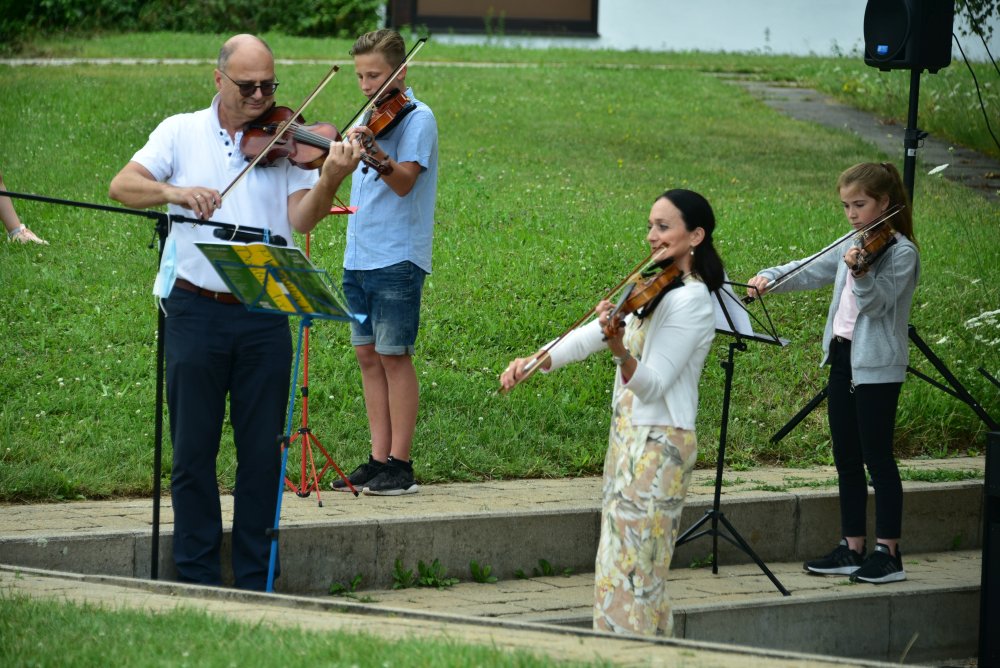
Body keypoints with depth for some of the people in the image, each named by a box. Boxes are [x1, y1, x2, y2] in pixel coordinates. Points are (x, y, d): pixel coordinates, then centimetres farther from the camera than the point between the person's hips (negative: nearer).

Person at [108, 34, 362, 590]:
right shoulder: (181, 132, 6)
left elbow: (301, 219, -7)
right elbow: (123, 186, -3)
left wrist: (330, 181, -25)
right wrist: (175, 191, -21)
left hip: (265, 315, 1)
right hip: (196, 310, 0)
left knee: (264, 451, 3)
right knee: (194, 448, 3)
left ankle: (255, 580, 12)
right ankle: (197, 578, 11)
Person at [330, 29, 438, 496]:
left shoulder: (417, 118, -8)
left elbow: (404, 181, -22)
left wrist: (372, 150, -36)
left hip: (397, 258, -8)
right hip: (358, 258, 8)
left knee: (394, 355, -6)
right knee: (368, 355, 8)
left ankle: (400, 465, -2)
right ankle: (378, 459, 11)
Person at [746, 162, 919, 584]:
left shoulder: (900, 252, -11)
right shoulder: (852, 247, 12)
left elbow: (877, 304, -20)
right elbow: (811, 272, 16)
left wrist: (860, 273, -37)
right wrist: (770, 278, 1)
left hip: (877, 366, -8)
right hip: (843, 358, 8)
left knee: (877, 456, -4)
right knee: (846, 459, 10)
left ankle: (888, 553, 0)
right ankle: (852, 549, 16)